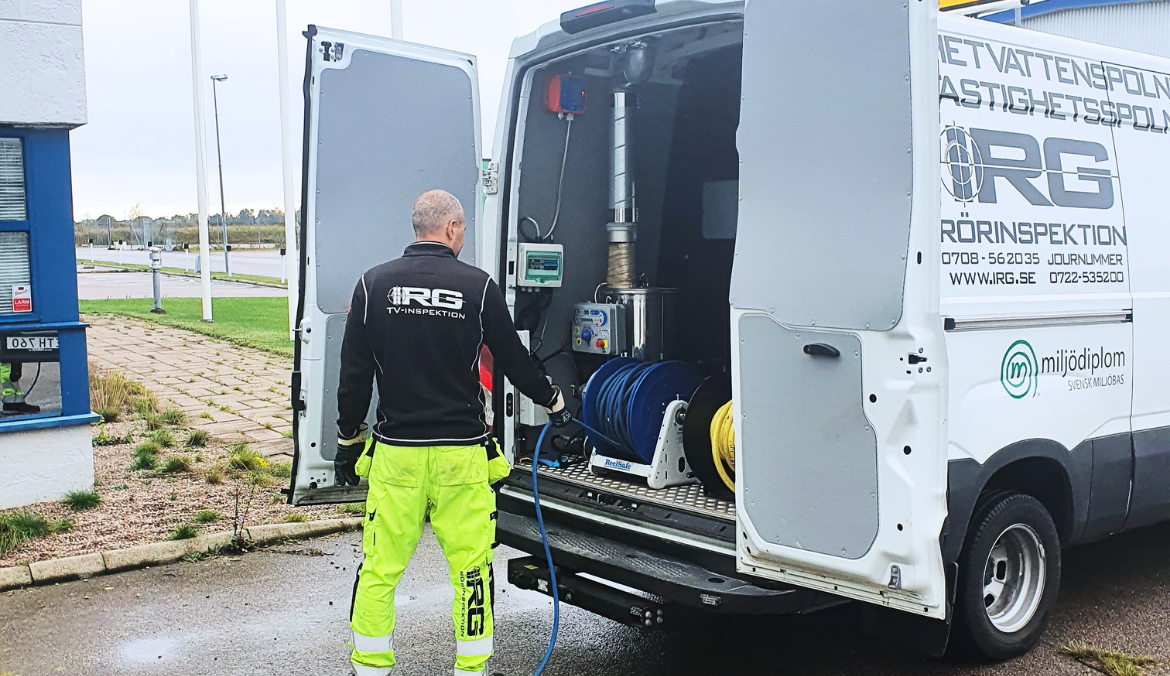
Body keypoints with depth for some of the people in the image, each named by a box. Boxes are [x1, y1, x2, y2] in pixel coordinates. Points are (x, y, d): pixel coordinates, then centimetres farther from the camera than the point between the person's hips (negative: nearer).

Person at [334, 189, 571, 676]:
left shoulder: (374, 284, 2)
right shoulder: (478, 286, -2)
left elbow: (354, 377, 4)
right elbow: (514, 361, 7)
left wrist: (348, 443, 14)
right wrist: (554, 403, 24)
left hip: (395, 455, 1)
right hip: (461, 456, -1)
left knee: (378, 571, 10)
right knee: (470, 571, 8)